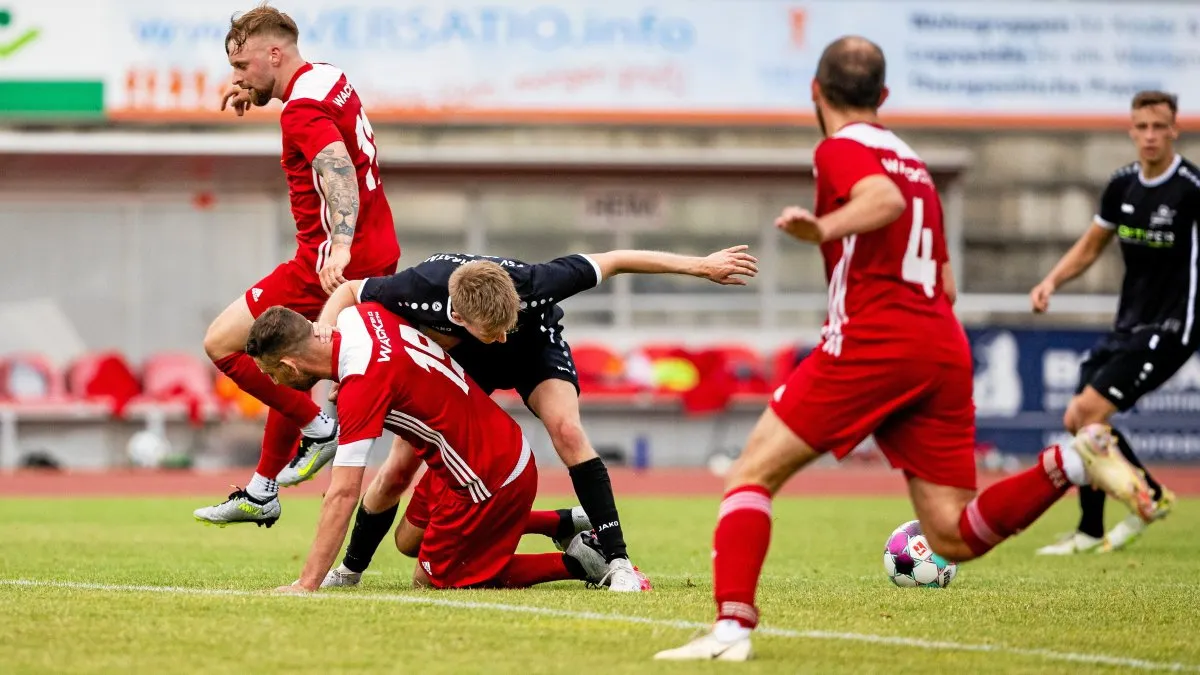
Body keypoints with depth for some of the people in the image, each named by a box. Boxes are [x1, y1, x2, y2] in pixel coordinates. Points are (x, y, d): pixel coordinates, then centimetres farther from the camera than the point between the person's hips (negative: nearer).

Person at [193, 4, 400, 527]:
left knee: (222, 342, -5)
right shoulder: (329, 78, 11)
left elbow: (340, 171, -34)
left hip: (331, 263, -10)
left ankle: (318, 428, -2)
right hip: (377, 257, 10)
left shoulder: (302, 112, -18)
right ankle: (262, 493, 26)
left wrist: (340, 246, -48)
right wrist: (253, 90, 29)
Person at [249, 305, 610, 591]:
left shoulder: (361, 386, -28)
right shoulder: (358, 315, -5)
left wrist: (306, 585, -27)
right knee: (410, 540, 24)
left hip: (489, 482, -9)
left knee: (430, 581, 5)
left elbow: (343, 494, -29)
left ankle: (574, 563, 4)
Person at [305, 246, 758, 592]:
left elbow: (613, 261, -29)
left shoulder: (531, 285, -43)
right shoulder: (420, 289, -40)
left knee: (566, 429, -29)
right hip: (457, 360, 1)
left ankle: (617, 563, -22)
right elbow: (349, 291, -19)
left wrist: (700, 266, -24)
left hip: (535, 349, -1)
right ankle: (349, 570, 21)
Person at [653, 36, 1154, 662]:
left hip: (872, 341, -7)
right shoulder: (911, 159, 26)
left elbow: (886, 200, -21)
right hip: (946, 348, 7)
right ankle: (1071, 461, -15)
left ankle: (732, 627, -14)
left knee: (752, 473, 1)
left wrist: (824, 229, -37)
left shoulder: (841, 149, 1)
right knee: (953, 537, 4)